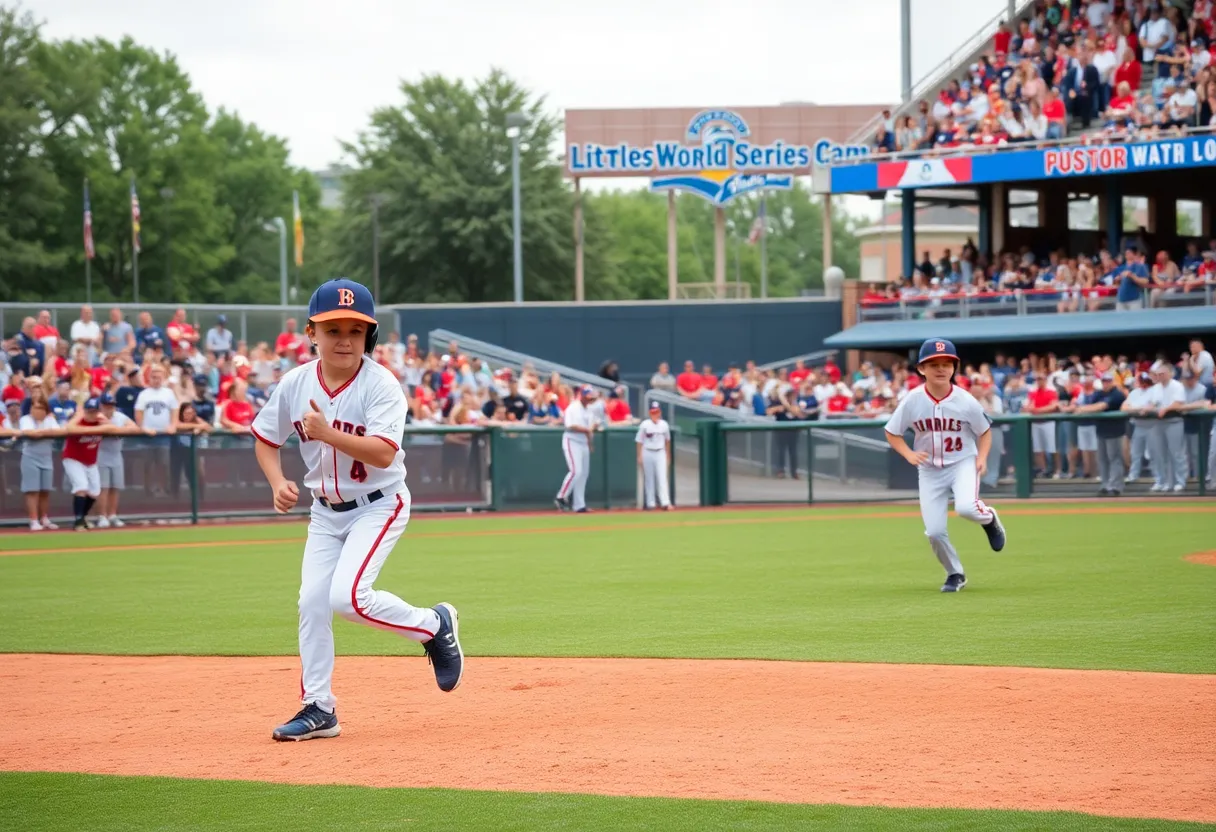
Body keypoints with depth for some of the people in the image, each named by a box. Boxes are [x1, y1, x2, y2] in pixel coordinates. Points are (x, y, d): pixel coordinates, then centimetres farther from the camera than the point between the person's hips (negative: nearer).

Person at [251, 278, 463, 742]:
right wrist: (278, 482, -10)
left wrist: (327, 433, -39)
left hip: (378, 505, -5)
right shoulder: (296, 383, -5)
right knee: (312, 602, -2)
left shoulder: (380, 385, -19)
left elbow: (383, 453, -30)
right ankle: (318, 709, 9)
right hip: (326, 509, 5)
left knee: (348, 597, -21)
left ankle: (434, 625, 4)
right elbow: (265, 440, 7)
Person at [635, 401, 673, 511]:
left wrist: (668, 456, 17)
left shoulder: (664, 425, 4)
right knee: (649, 479, 4)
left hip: (660, 453, 1)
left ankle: (665, 503, -14)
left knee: (662, 478, -7)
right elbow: (639, 441, 0)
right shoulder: (645, 425, -4)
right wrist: (639, 457, -4)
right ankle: (650, 503, 11)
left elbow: (667, 441, 15)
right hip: (647, 453, -1)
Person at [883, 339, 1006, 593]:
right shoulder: (912, 401, -12)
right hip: (930, 469, 2)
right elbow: (892, 433, 0)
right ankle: (955, 574, 23)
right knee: (934, 531, -4)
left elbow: (985, 431, 2)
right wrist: (909, 454, -16)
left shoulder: (966, 401, -14)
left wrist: (982, 457, -14)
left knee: (965, 508, -31)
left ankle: (989, 518, 7)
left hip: (963, 463, -2)